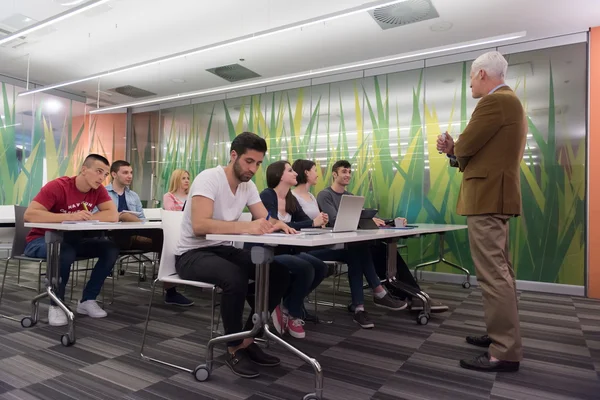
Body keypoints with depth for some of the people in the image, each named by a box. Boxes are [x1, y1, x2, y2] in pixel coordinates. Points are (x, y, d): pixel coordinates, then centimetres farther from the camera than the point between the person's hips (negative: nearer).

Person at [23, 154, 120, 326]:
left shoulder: (98, 189, -6)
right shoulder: (57, 186, -22)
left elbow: (113, 215, -16)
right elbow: (29, 215, -32)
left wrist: (85, 217, -26)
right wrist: (70, 216, -38)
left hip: (72, 239, 6)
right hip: (42, 239, -5)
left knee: (111, 248, -16)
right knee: (66, 253, -38)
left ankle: (87, 300, -5)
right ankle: (56, 304, -14)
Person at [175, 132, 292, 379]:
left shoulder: (248, 186, 4)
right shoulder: (209, 178, -19)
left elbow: (264, 219, 1)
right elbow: (200, 225, -33)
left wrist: (277, 224, -23)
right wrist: (245, 227, -44)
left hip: (224, 250, 7)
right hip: (192, 254, -7)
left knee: (279, 273, -10)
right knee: (235, 279, -36)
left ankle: (247, 339, 3)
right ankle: (234, 349, -11)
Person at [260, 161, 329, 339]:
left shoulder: (291, 199, 10)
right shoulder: (267, 196, -14)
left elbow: (305, 221, 3)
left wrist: (319, 221, -21)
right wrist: (312, 223, -31)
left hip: (285, 250, 8)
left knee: (320, 268, -9)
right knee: (305, 269, -26)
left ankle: (287, 307, 5)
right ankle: (293, 315, -1)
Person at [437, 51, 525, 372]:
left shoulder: (494, 102, -13)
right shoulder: (509, 102, 20)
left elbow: (466, 145, -16)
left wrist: (453, 149, 6)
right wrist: (455, 151, 6)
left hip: (486, 197, -12)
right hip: (497, 195, 12)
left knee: (492, 274, -9)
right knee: (500, 271, 16)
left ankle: (505, 352, -2)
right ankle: (502, 334, 28)